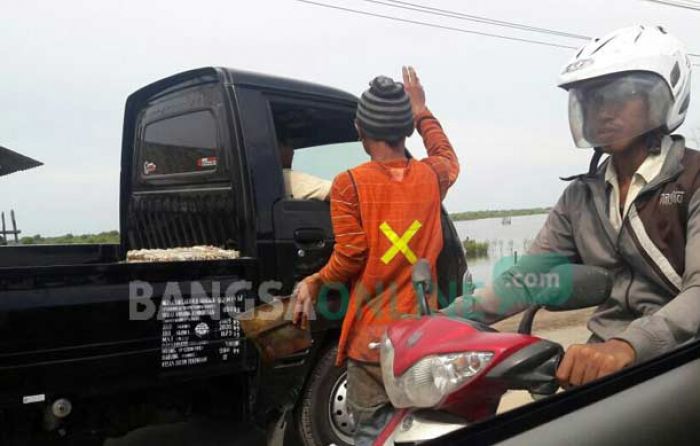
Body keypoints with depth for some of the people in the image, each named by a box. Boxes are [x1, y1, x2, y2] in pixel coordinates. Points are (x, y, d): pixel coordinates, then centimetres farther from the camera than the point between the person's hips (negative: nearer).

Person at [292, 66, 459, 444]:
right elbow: (448, 157, 30)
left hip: (372, 337, -3)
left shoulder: (350, 183, -7)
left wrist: (314, 283, 6)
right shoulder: (430, 176, 5)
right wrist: (422, 111, 39)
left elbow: (350, 256, -11)